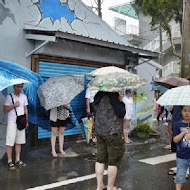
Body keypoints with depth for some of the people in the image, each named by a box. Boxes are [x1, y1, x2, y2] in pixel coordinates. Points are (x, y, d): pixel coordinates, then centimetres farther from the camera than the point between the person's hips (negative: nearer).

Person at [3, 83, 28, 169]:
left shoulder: (24, 97, 10)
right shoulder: (9, 97, -4)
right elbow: (5, 110, -6)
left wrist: (26, 120, 11)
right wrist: (14, 105, -17)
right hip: (12, 122, -5)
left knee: (19, 142, 10)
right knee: (10, 142, -3)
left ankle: (17, 160, 19)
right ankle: (9, 161, 6)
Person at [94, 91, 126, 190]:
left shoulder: (99, 95, 9)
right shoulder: (112, 95, -16)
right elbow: (121, 113, -15)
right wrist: (121, 101, -2)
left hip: (99, 131, 8)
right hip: (113, 132, -8)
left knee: (100, 159, 15)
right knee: (113, 162, 4)